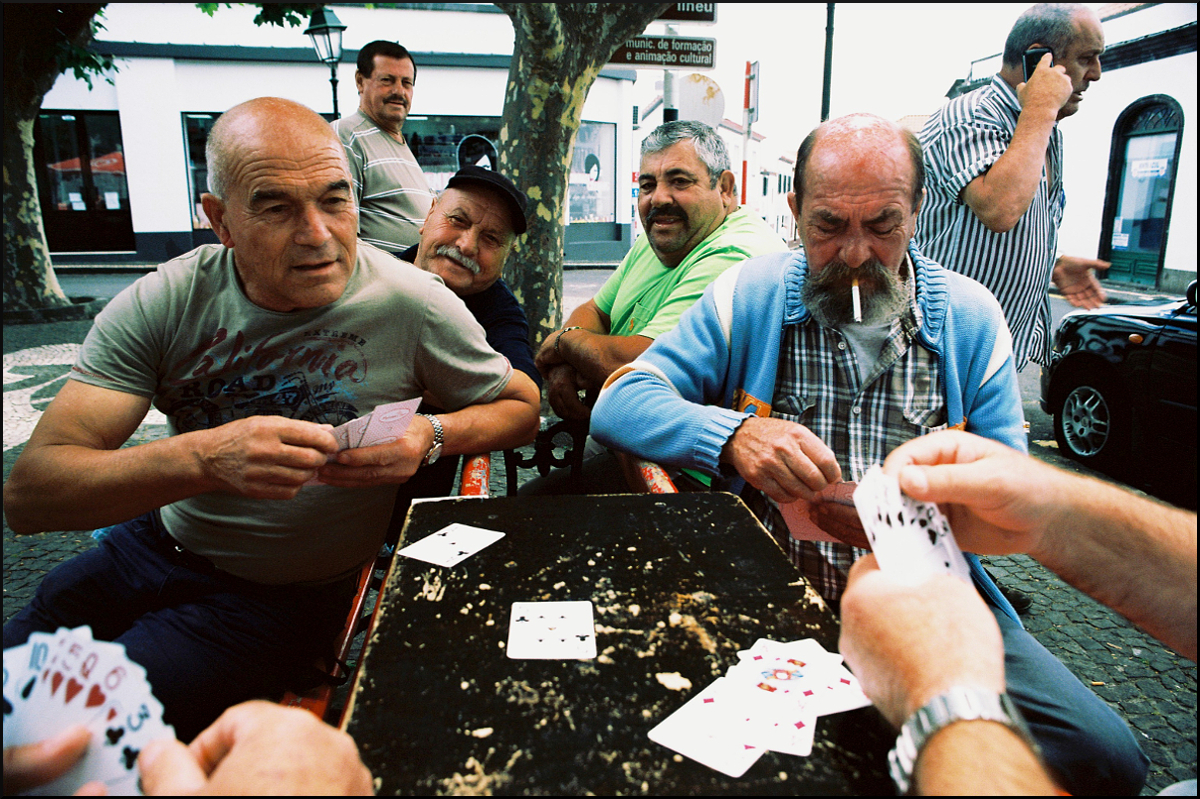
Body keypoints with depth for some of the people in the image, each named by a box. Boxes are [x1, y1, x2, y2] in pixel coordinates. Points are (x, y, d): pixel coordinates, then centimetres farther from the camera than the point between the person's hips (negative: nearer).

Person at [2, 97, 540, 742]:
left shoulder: (413, 306, -18)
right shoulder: (164, 303, -12)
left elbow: (520, 407, -2)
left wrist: (431, 437, -24)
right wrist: (202, 457, -37)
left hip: (284, 596, -3)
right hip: (156, 542, 4)